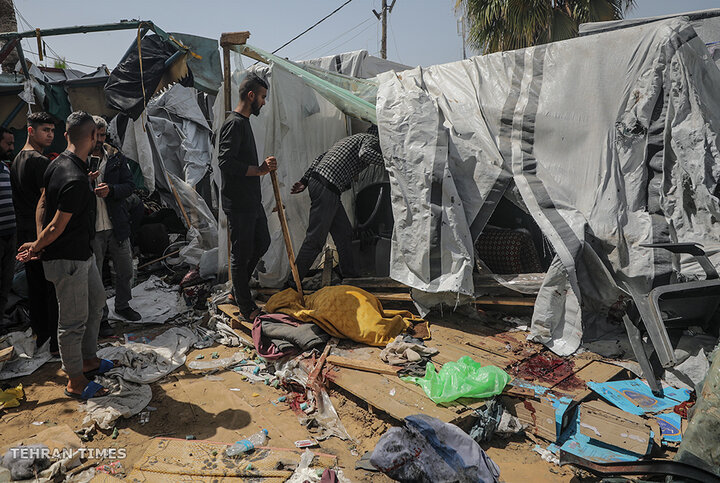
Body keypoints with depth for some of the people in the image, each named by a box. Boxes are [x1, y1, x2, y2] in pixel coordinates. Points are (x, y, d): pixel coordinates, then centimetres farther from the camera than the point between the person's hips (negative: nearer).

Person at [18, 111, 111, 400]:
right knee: (73, 321, 3)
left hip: (81, 254, 10)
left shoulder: (59, 164, 4)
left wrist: (38, 244, 7)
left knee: (96, 302, 23)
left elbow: (42, 204, 10)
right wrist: (36, 247, -4)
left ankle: (88, 360, 38)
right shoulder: (76, 180, -28)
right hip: (68, 259, -10)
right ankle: (76, 382, 19)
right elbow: (57, 227, -22)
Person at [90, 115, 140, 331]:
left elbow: (129, 185, 2)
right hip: (90, 228, -3)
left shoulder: (116, 157, 6)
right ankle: (100, 317, 22)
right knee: (94, 276, 6)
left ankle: (122, 305, 38)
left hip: (117, 225, 3)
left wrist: (110, 189, -17)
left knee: (125, 270, 15)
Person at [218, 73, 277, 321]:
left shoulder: (244, 123, 18)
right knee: (241, 253, 0)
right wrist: (259, 170, -19)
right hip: (238, 203, -10)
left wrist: (263, 166, 9)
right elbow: (225, 162, -24)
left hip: (252, 200, 10)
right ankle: (246, 307, 12)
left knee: (262, 242, 19)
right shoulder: (234, 124, -15)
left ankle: (239, 289, 33)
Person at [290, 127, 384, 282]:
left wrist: (304, 180, 21)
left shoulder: (351, 139, 30)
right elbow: (364, 154, -22)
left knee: (344, 232, 15)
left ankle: (349, 275, 24)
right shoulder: (372, 139, 4)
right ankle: (294, 281, 0)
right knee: (316, 238, -6)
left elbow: (320, 157, 24)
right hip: (327, 188, -10)